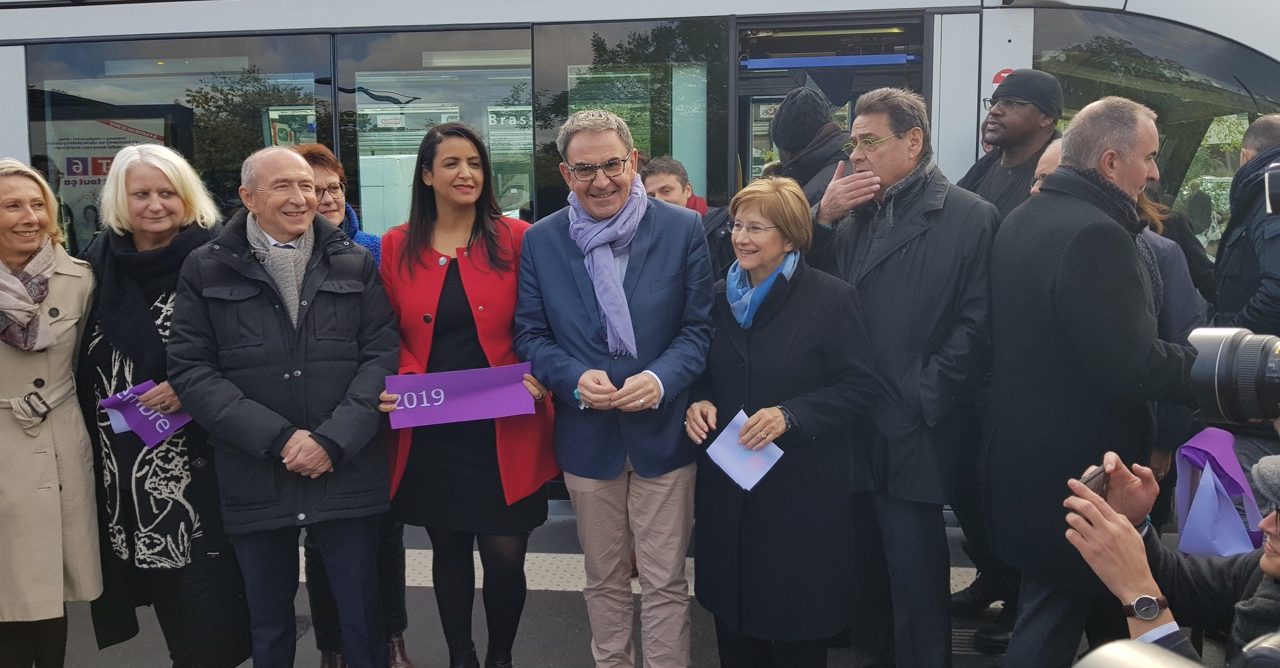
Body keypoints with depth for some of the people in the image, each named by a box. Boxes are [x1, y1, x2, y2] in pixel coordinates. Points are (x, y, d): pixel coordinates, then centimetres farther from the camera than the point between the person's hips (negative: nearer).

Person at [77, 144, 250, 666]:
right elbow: (83, 362, 15)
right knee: (163, 583, 10)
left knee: (206, 593, -2)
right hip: (123, 458, 4)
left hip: (198, 454, -4)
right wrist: (96, 423, 8)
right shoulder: (100, 264, 7)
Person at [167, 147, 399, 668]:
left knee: (362, 616, 9)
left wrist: (334, 439, -12)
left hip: (348, 474, 0)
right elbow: (191, 370, -4)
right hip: (256, 479, 0)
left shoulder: (354, 263, 5)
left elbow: (381, 354, 0)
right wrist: (278, 439, -12)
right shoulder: (206, 269, 2)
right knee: (268, 626, 14)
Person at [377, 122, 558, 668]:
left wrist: (540, 377, -16)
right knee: (448, 550, 13)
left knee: (505, 554, 1)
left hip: (504, 430, -2)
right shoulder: (398, 247, 3)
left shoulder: (516, 239, -2)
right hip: (429, 432, 2)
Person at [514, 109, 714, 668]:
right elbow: (529, 333, 3)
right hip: (586, 434, 2)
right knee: (604, 579, 17)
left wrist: (661, 379, -21)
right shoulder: (541, 240, 1)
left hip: (663, 430, -2)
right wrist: (574, 379, -16)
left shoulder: (683, 229, -4)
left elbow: (700, 327, -4)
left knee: (665, 581, 6)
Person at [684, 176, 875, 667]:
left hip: (801, 491, -5)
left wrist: (788, 415, -23)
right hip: (726, 485, 5)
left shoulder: (832, 299, -10)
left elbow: (857, 387, -11)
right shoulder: (718, 296, 7)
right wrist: (699, 403, -6)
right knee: (732, 609, 15)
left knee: (796, 626, 8)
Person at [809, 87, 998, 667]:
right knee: (865, 565, 18)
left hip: (912, 434, -5)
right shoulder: (853, 212, 12)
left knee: (915, 579, 5)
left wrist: (923, 401, -14)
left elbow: (974, 325, -11)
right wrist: (822, 218, -5)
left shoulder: (970, 217, -6)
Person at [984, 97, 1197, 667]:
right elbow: (1136, 365, -26)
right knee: (1114, 622, 11)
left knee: (1046, 616, 21)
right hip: (1082, 473, -9)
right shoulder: (1097, 235, -24)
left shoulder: (1021, 220, 7)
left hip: (1023, 460, 9)